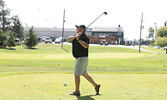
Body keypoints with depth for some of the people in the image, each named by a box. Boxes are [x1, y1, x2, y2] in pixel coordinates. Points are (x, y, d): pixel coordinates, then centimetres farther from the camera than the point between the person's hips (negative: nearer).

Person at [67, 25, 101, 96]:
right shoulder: (76, 36, 12)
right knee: (84, 74, 16)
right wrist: (75, 36, -22)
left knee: (76, 74, -5)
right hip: (79, 58, 9)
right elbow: (68, 39, -5)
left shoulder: (84, 37, -15)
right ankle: (96, 85, 23)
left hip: (82, 58, -9)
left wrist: (78, 39, -35)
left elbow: (86, 46, -32)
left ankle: (77, 92, 1)